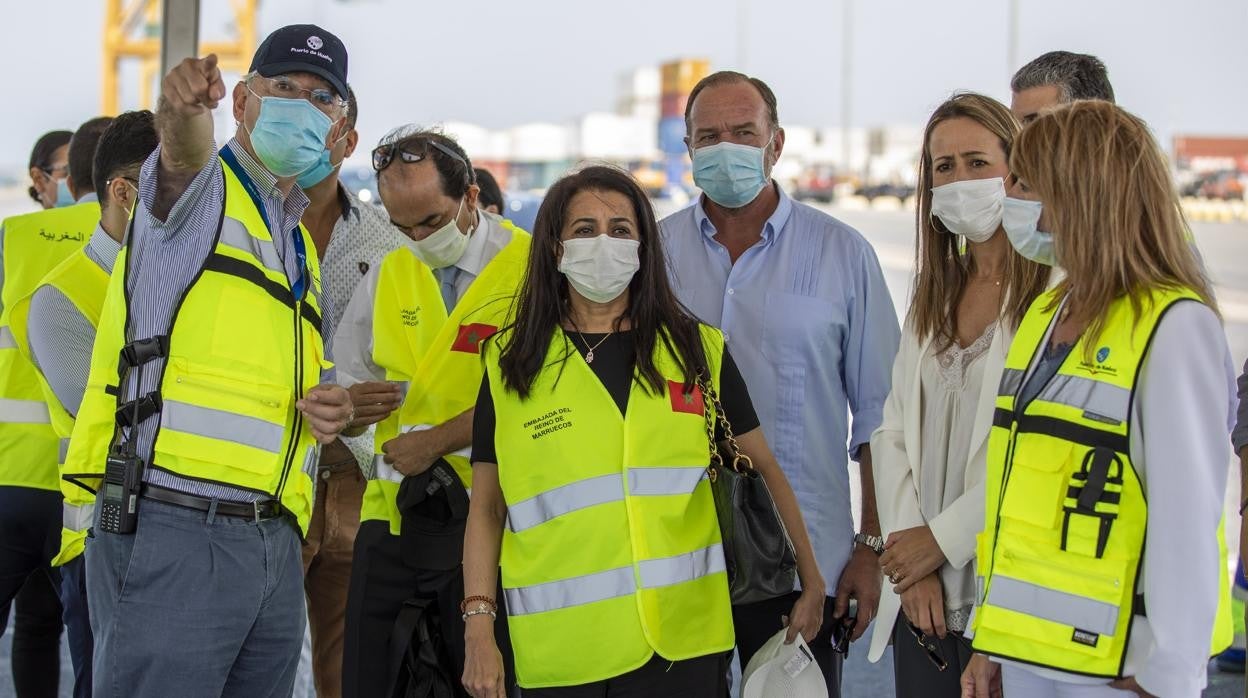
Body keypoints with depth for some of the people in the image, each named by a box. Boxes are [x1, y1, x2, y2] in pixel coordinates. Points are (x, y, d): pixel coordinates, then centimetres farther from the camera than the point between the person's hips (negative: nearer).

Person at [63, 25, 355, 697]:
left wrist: (326, 404, 9)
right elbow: (181, 159, -23)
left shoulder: (299, 245, 24)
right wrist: (184, 117, -48)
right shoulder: (196, 190, 2)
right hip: (169, 532, -8)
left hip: (272, 542, 8)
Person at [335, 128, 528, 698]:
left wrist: (434, 441, -15)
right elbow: (349, 376, 19)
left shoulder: (531, 268, -5)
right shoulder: (387, 273, 14)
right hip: (393, 508, 5)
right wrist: (353, 401, -6)